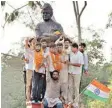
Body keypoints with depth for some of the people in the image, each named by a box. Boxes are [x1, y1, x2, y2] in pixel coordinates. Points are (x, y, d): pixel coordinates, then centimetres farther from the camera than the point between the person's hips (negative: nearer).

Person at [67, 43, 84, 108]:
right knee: (70, 86, 9)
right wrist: (67, 62, -2)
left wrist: (71, 63, -14)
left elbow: (79, 64, -14)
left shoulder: (80, 54, -11)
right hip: (70, 72, 5)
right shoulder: (71, 53, 4)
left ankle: (76, 102, 7)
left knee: (76, 87, 0)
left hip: (77, 73, -5)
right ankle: (70, 100, 18)